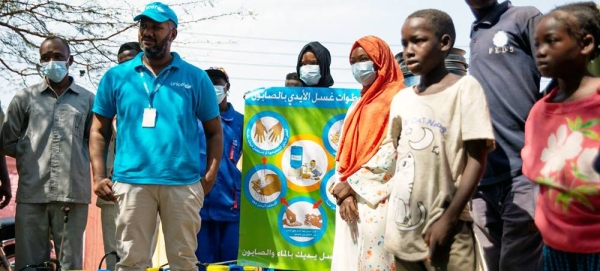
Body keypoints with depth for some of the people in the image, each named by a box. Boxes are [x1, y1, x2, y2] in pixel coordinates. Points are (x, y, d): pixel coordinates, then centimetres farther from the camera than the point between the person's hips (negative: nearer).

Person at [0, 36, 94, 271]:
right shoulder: (24, 98, 12)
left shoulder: (88, 99, 12)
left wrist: (74, 156, 4)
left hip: (73, 192, 0)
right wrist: (34, 155, 4)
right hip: (31, 193, 1)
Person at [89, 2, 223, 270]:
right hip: (131, 182, 1)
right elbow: (99, 130, 12)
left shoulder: (196, 78, 7)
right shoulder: (116, 76, 9)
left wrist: (210, 176, -2)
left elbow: (214, 131, 10)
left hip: (183, 183, 0)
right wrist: (99, 176, 0)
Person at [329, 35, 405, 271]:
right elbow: (343, 153, 15)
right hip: (351, 200, 7)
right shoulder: (356, 106, 21)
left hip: (378, 200, -7)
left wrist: (353, 184, -10)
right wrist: (344, 192, -2)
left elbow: (393, 152, -13)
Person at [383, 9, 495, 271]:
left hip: (442, 227, -5)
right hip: (403, 227, 5)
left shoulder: (464, 87, -4)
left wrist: (449, 218, -15)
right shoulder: (400, 99, 12)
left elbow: (476, 160, -9)